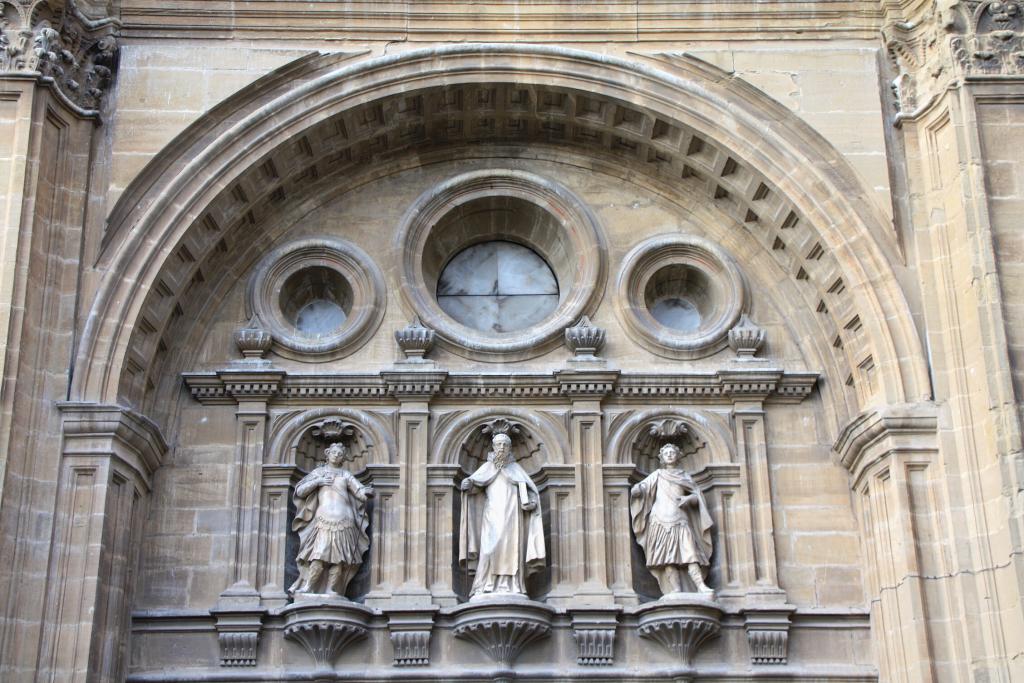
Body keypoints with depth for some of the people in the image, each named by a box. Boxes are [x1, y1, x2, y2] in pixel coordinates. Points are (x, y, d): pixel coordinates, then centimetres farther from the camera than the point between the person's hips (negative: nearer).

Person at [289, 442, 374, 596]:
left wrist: (367, 492, -16)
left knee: (339, 558, -7)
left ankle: (331, 590, -3)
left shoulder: (346, 475, 16)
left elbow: (361, 493, 7)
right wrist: (317, 482, -1)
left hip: (344, 521, 1)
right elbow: (299, 491, 12)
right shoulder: (319, 472, 17)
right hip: (324, 519, -1)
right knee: (319, 555, -15)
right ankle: (308, 587, -9)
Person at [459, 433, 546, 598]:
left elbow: (531, 490, 12)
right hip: (492, 516, -1)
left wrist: (531, 502, -9)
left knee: (511, 549, -9)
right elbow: (474, 482, 0)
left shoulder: (516, 468, 16)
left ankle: (511, 587, -13)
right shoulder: (487, 467, 15)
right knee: (490, 548, -14)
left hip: (512, 517, 1)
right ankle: (485, 588, -18)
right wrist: (467, 484, -23)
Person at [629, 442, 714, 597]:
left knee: (689, 552, -17)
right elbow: (644, 486, 3)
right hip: (661, 520, -1)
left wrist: (689, 499, -4)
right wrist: (635, 490, -18)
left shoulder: (684, 476, 21)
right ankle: (676, 590, -21)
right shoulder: (657, 474, 17)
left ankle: (701, 587, -29)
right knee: (668, 555, -13)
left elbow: (698, 495, 17)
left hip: (680, 519, 1)